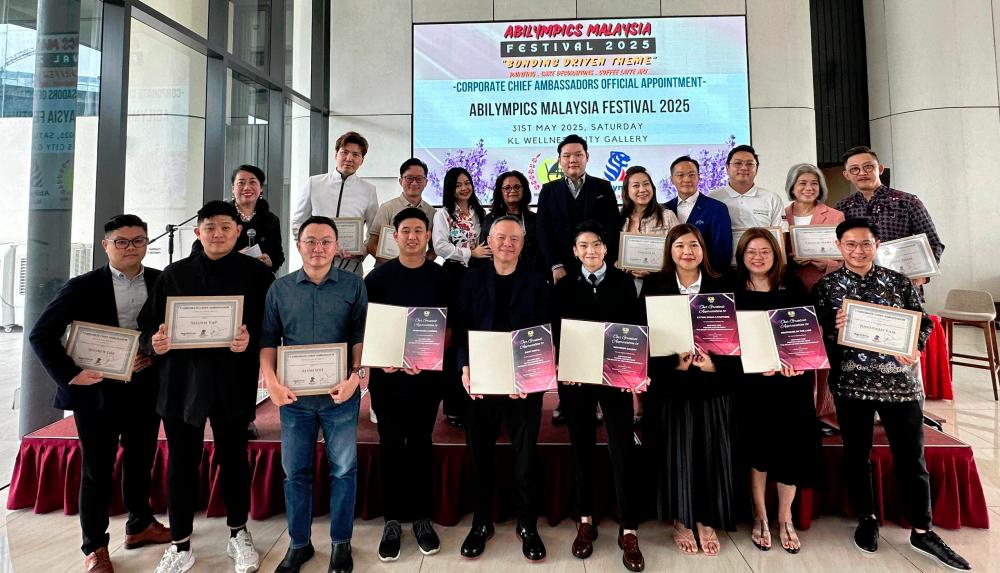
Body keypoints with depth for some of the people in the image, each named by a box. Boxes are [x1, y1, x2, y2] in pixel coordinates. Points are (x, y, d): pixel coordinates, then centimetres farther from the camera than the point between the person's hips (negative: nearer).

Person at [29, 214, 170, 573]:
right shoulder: (83, 287, -6)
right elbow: (41, 335, -5)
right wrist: (69, 374, -14)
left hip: (145, 391, 3)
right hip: (97, 392, -2)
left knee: (141, 463, 18)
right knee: (97, 471, 10)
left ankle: (140, 525, 38)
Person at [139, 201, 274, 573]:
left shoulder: (257, 273, 1)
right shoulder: (174, 274, 9)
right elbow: (148, 324, 8)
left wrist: (251, 340, -22)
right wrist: (154, 343, -13)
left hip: (232, 384, -2)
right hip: (181, 382, 2)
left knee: (234, 458, 11)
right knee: (181, 463, 10)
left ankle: (238, 533, 31)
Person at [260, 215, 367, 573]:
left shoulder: (353, 286, 0)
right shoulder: (279, 288, 6)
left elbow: (362, 337, -4)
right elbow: (268, 339, 5)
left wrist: (356, 376, -16)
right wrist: (272, 381, -7)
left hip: (340, 394, -2)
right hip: (294, 395, 2)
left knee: (343, 470, 8)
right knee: (296, 471, 12)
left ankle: (341, 543, 25)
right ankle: (298, 543, 30)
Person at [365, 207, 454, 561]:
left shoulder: (442, 278, 2)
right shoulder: (377, 277, 2)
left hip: (427, 373, 0)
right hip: (387, 373, 0)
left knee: (420, 444, 10)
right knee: (391, 445, 7)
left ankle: (422, 518, 24)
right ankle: (392, 520, 21)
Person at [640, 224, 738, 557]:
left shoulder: (721, 287, 5)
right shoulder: (654, 286, 1)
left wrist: (715, 364, -14)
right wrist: (675, 363, -16)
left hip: (713, 383, 2)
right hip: (670, 383, -1)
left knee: (712, 452, 3)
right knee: (677, 452, 2)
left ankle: (707, 521, 21)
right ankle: (681, 521, 20)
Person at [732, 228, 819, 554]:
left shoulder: (793, 286, 4)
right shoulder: (732, 291, -1)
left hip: (792, 379, 2)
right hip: (752, 381, -1)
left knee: (792, 446, 4)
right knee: (757, 447, 5)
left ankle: (785, 518, 24)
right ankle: (760, 517, 24)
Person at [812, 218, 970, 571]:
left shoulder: (899, 282, 4)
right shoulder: (826, 287, -1)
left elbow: (924, 321, 7)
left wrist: (915, 349, -10)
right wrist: (835, 329, -21)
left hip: (899, 381, 1)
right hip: (850, 382, -1)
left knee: (911, 457, 8)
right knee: (857, 455, 11)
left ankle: (921, 531, 24)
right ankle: (866, 519, 30)